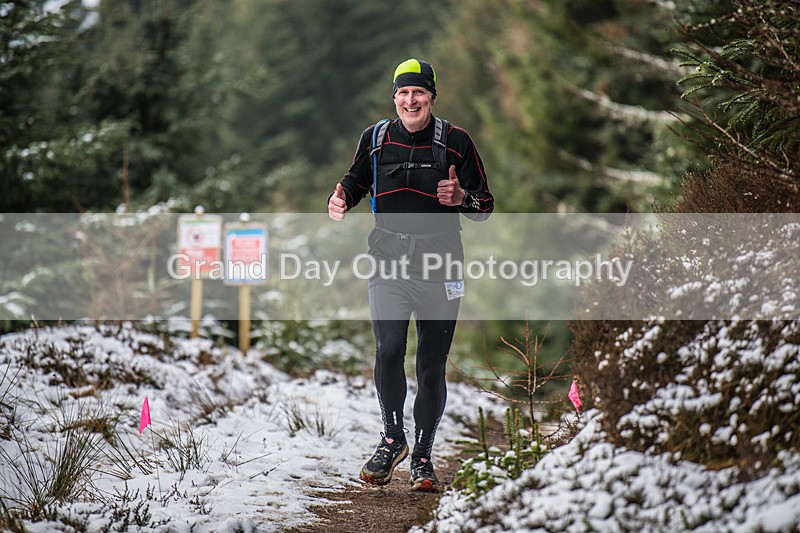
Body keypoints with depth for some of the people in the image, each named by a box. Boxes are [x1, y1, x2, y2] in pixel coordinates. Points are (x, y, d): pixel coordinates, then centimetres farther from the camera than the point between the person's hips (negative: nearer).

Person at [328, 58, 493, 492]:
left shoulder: (456, 142, 0)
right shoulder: (375, 139, 6)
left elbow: (485, 207, 3)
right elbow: (356, 181, 23)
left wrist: (461, 198, -18)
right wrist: (340, 200, 1)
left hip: (438, 261, -1)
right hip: (388, 259, 1)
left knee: (431, 365, 2)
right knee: (388, 351, -15)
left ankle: (422, 456, 16)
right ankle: (392, 438, 7)